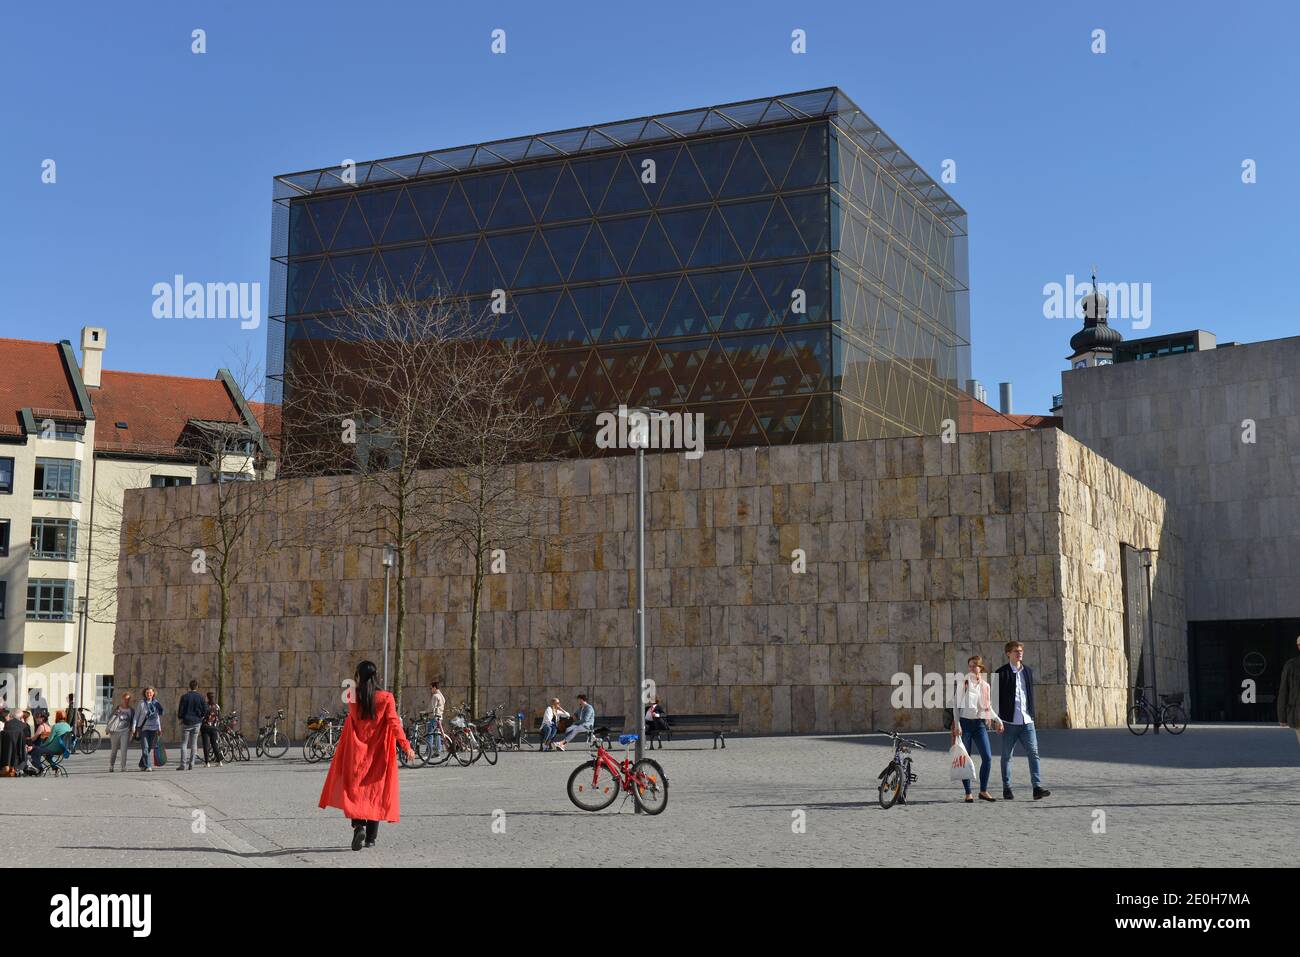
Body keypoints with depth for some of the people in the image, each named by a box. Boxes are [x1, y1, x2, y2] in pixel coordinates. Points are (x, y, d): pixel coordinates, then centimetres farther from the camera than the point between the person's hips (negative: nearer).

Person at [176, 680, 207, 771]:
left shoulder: (184, 697, -7)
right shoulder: (200, 697, -1)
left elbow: (180, 710, -6)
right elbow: (205, 710, -1)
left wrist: (179, 718, 11)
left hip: (186, 722, -2)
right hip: (197, 722, 2)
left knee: (184, 744, 1)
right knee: (194, 744, 8)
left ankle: (183, 764, -6)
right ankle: (191, 765, 7)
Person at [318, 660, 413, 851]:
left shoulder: (354, 698, -4)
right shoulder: (386, 698, -7)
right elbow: (394, 723, -15)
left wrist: (355, 688, 17)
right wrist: (406, 746, -15)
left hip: (356, 754, 0)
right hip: (378, 755, 0)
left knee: (355, 790, 6)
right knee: (376, 791, 10)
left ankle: (358, 825, -19)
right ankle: (371, 837, 12)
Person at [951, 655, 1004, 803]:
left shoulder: (985, 685, 10)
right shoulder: (963, 683, 0)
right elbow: (956, 705, -1)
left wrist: (998, 720, 9)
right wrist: (957, 724, -9)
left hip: (980, 724, 3)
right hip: (965, 723, -3)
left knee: (987, 757, -7)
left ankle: (983, 791, 5)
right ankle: (968, 793, 7)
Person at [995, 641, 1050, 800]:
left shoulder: (1028, 671, 11)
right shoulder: (1002, 673, -4)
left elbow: (1031, 693, 18)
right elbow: (997, 698, -5)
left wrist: (1032, 714, 14)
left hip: (1027, 721, 4)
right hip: (1009, 721, -4)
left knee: (1033, 753, -6)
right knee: (1007, 756, 5)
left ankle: (1037, 788, -9)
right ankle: (1007, 789, 14)